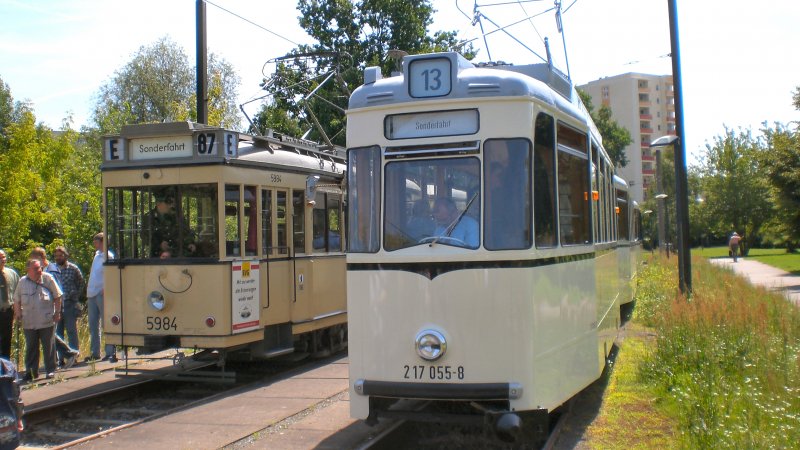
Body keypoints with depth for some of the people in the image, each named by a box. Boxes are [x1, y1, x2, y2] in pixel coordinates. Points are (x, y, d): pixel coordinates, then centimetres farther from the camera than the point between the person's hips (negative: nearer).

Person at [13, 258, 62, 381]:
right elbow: (17, 300, 14)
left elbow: (57, 297, 2)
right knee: (31, 347, 7)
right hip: (29, 322, 2)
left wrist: (57, 312, -2)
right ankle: (31, 371, 16)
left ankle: (50, 370, 13)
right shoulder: (22, 282, 4)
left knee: (48, 346, 3)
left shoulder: (48, 278, -2)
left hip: (47, 321, -2)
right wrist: (18, 314, 7)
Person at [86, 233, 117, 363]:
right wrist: (88, 295, 19)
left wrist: (105, 289, -22)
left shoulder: (108, 256, -7)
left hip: (102, 294, -8)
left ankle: (110, 352, -3)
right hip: (92, 294, 8)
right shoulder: (97, 255, 17)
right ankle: (95, 352, 19)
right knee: (93, 325, 11)